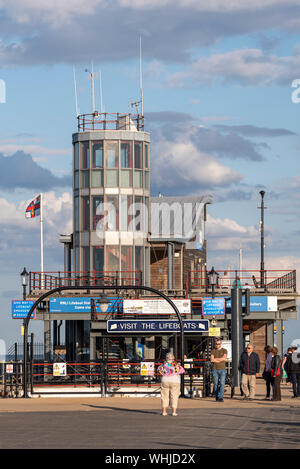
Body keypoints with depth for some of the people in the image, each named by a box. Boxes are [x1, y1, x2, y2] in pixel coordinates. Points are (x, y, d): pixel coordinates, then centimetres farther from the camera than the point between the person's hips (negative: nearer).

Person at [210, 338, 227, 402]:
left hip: (222, 369, -2)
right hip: (215, 369, 2)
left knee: (222, 384, -11)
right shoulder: (213, 351, 8)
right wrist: (220, 360, -8)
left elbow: (224, 358, -13)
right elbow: (212, 360, -6)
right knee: (216, 384, 5)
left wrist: (215, 359, -6)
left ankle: (220, 397, -17)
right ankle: (216, 396, 21)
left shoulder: (224, 350, 5)